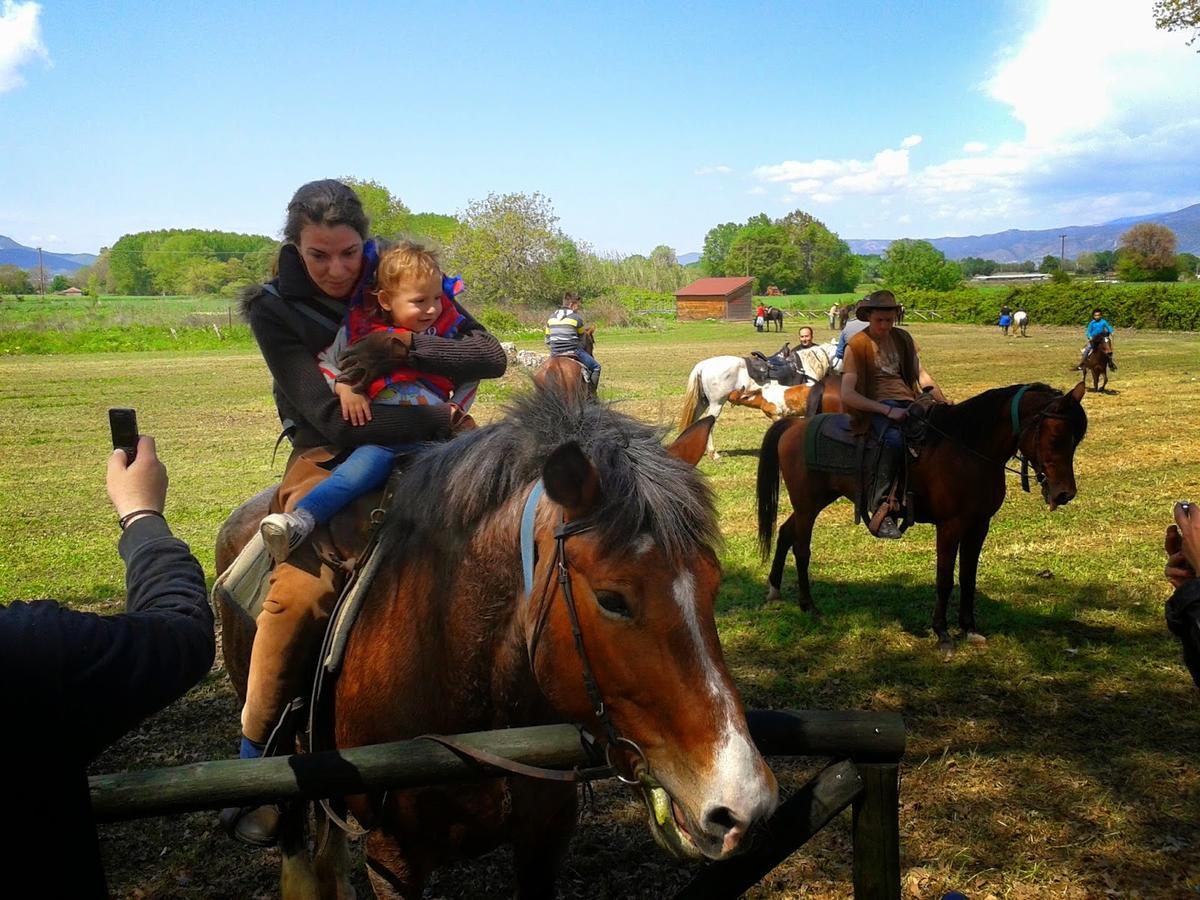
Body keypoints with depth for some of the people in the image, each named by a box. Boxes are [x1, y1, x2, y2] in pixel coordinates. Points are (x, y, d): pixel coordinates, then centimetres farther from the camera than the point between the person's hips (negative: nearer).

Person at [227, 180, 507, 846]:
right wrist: (444, 421, -22)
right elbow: (332, 418, -18)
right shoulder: (275, 308, -7)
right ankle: (258, 759, -11)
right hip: (331, 458, -3)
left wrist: (403, 349, -23)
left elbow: (491, 358, -8)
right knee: (301, 590, -28)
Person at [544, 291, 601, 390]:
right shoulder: (577, 318, -3)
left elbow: (547, 341, 12)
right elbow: (581, 339, 8)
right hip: (573, 351, -6)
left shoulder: (551, 318, 11)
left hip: (555, 354, 6)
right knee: (596, 367, 8)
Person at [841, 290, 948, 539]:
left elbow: (922, 375, 17)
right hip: (876, 409, -5)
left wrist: (944, 403, -1)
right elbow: (847, 394, -11)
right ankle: (880, 512, -32)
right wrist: (887, 410, -20)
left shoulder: (903, 338, 16)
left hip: (907, 404, 6)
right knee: (894, 439, -38)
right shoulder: (856, 346, -2)